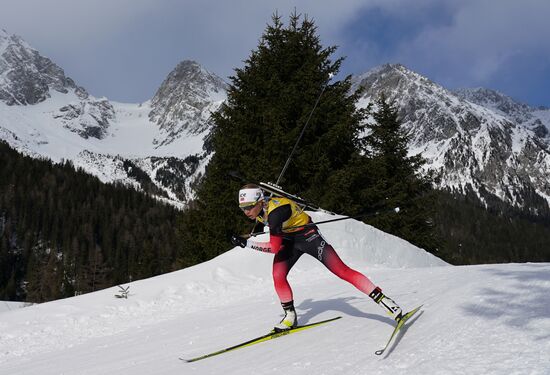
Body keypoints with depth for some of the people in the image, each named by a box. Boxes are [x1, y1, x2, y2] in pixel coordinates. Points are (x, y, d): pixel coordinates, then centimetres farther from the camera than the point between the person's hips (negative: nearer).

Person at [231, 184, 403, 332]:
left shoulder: (275, 212, -35)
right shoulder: (259, 208, -9)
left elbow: (274, 247, -34)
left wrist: (246, 243, -30)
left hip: (307, 236, -8)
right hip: (288, 240, 8)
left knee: (342, 270, -13)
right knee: (278, 276, -10)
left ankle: (383, 300, -11)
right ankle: (290, 316, 10)